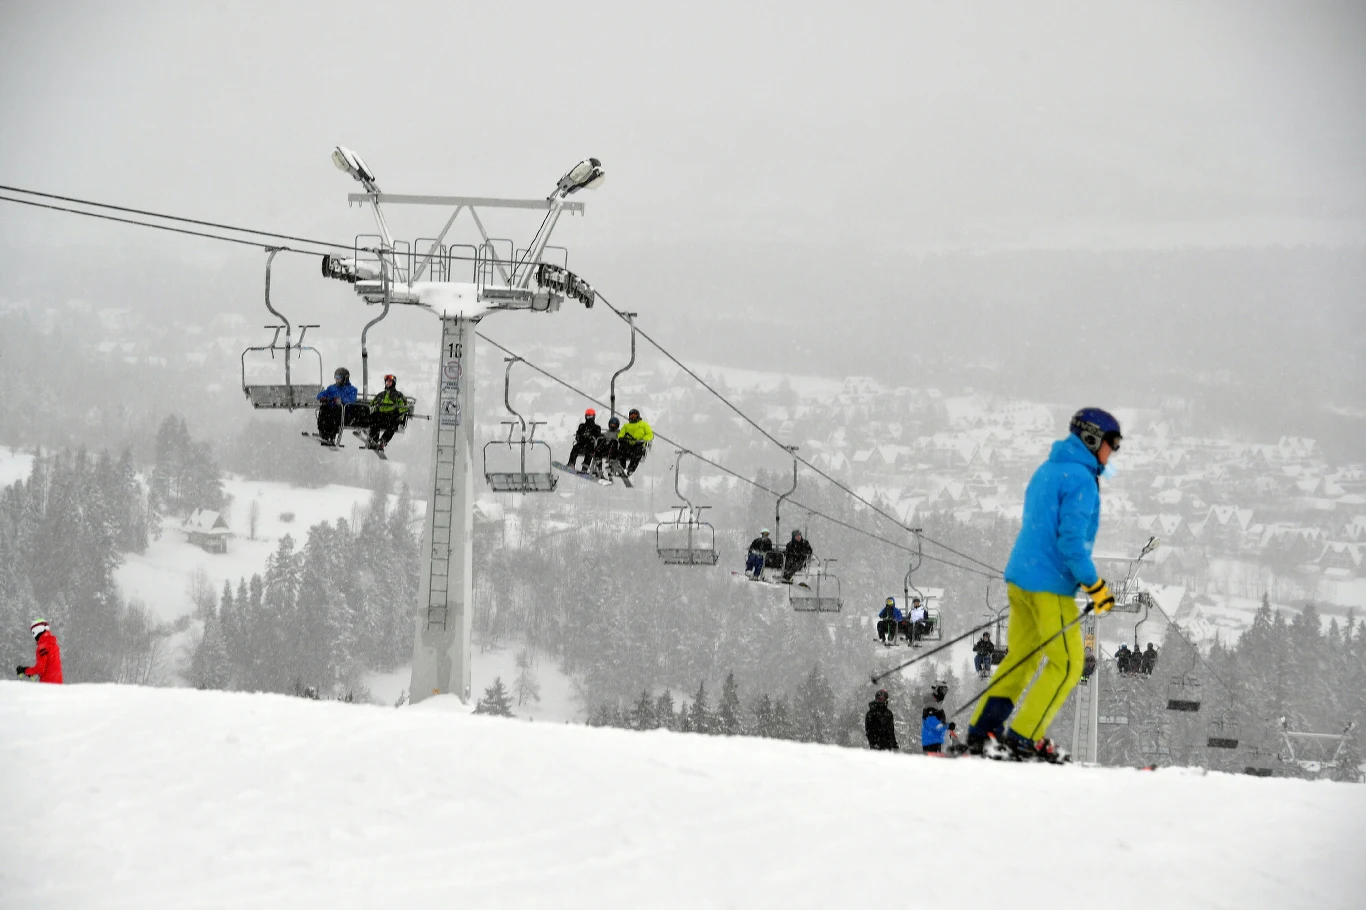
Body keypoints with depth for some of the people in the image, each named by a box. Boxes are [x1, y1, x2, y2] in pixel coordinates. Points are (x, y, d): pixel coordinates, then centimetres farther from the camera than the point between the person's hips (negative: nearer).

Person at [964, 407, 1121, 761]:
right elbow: (1071, 540, -21)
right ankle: (1023, 738, -5)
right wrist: (1095, 585, -16)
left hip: (1020, 576, 9)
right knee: (1067, 664, -3)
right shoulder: (1081, 480, -13)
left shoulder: (1047, 471, 16)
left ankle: (982, 732, 12)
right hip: (1050, 585, -9)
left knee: (1021, 657, 15)